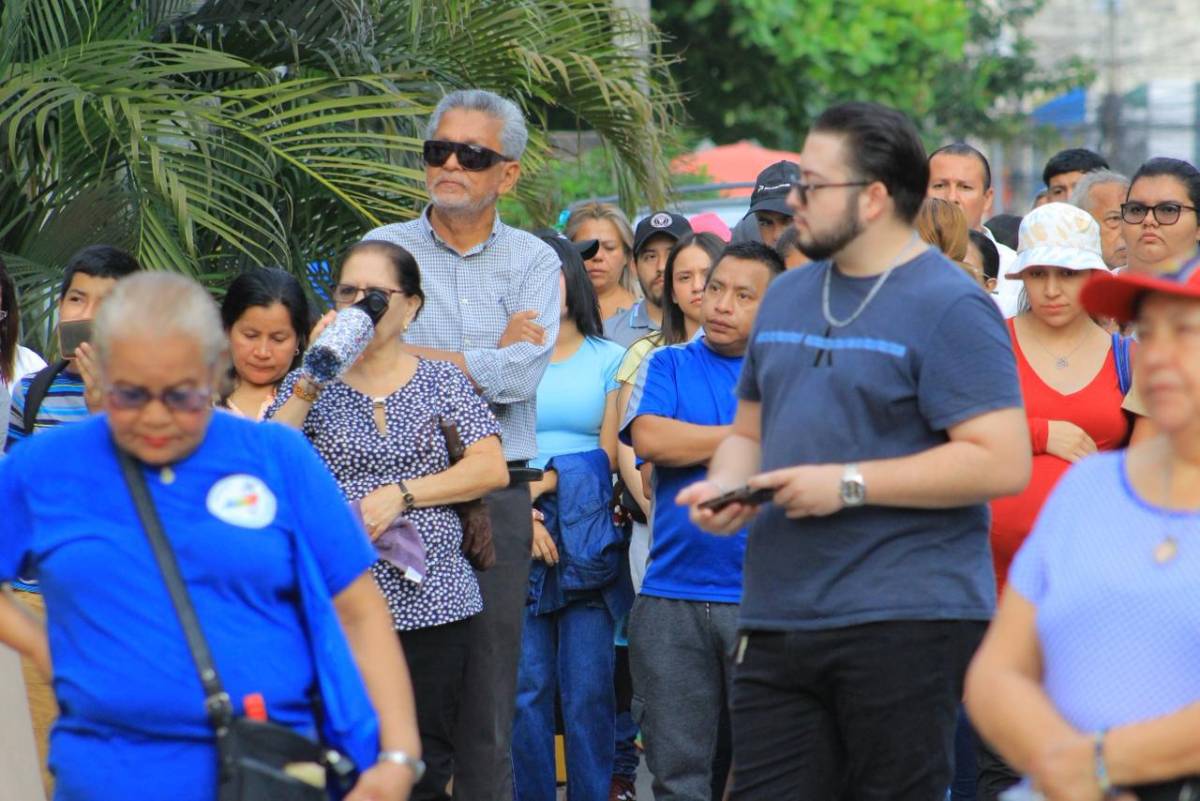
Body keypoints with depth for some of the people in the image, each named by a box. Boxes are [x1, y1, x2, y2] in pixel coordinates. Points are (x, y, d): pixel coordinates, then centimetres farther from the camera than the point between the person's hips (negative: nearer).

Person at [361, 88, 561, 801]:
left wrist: (409, 352, -6)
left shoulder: (533, 262, 8)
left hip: (494, 492, 1)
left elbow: (519, 377, -8)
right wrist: (485, 358, -9)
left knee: (487, 684, 3)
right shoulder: (383, 249, 8)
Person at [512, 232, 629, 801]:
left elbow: (610, 454, 3)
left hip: (589, 539, 0)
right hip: (516, 536, 0)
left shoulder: (609, 359, 11)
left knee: (588, 689, -2)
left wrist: (545, 484, -9)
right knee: (527, 686, -3)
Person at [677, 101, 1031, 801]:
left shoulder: (948, 307, -7)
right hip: (777, 622, 7)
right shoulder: (786, 298, 18)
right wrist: (724, 486, 3)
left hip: (905, 622, -7)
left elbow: (1002, 462, -16)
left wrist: (849, 484, -16)